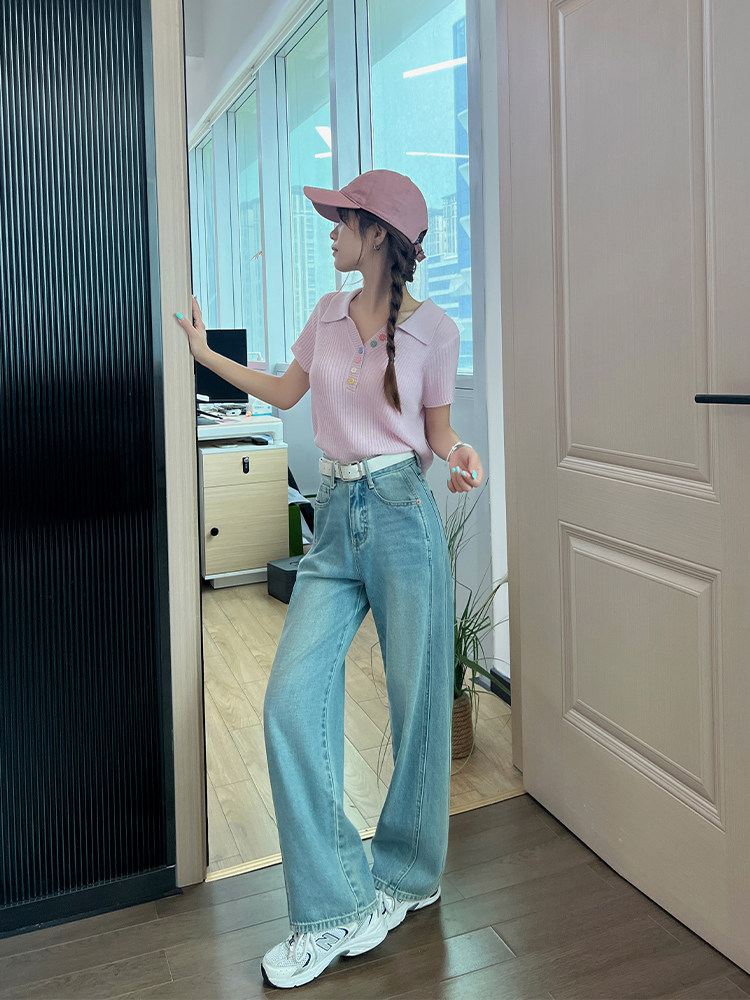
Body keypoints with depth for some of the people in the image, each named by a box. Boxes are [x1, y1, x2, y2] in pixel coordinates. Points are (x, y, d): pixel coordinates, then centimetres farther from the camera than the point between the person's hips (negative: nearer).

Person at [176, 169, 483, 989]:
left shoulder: (432, 329, -1)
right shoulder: (328, 313, 11)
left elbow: (437, 433, 6)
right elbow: (286, 392, 25)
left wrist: (459, 457, -16)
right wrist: (207, 355, 30)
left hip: (402, 515, -4)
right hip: (335, 519, 4)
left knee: (416, 704, 4)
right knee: (292, 699, -8)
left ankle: (405, 877, 27)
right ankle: (336, 907, 4)